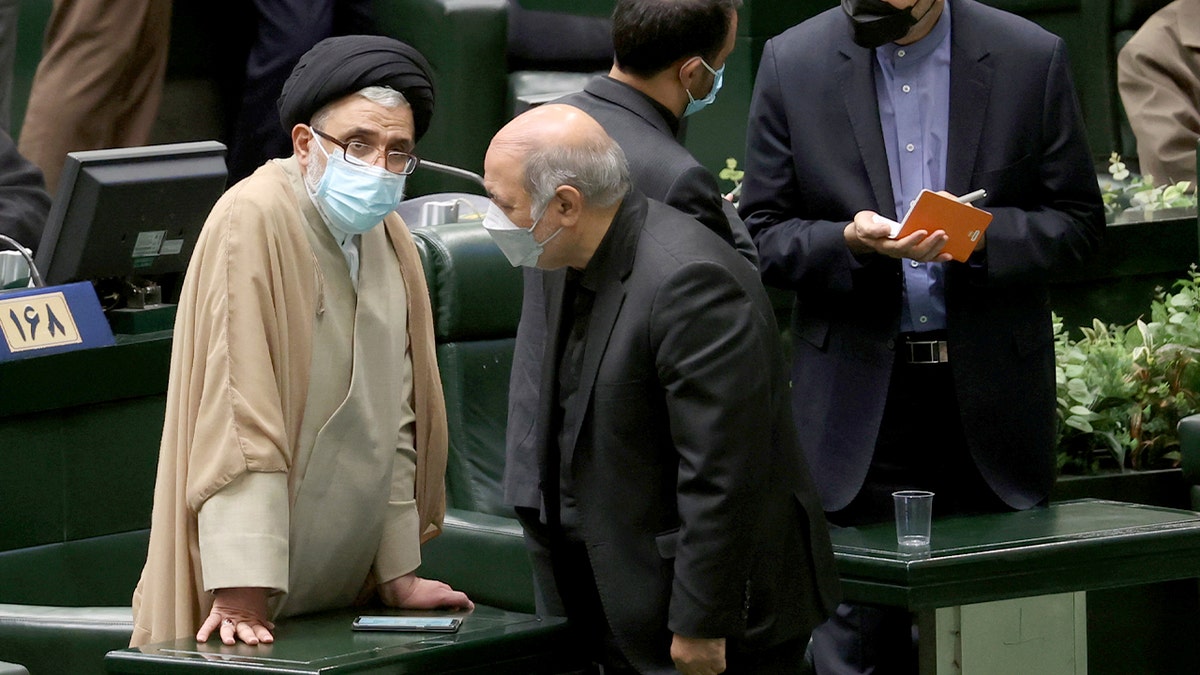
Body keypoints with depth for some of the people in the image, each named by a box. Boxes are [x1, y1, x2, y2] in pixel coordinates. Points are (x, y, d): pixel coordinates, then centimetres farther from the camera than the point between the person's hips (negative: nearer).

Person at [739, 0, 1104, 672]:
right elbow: (762, 233, 4)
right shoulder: (794, 62, 3)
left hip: (991, 400, 0)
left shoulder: (1032, 57, 1)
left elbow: (1078, 219, 5)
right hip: (859, 400, 0)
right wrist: (850, 243, -16)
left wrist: (983, 237, -15)